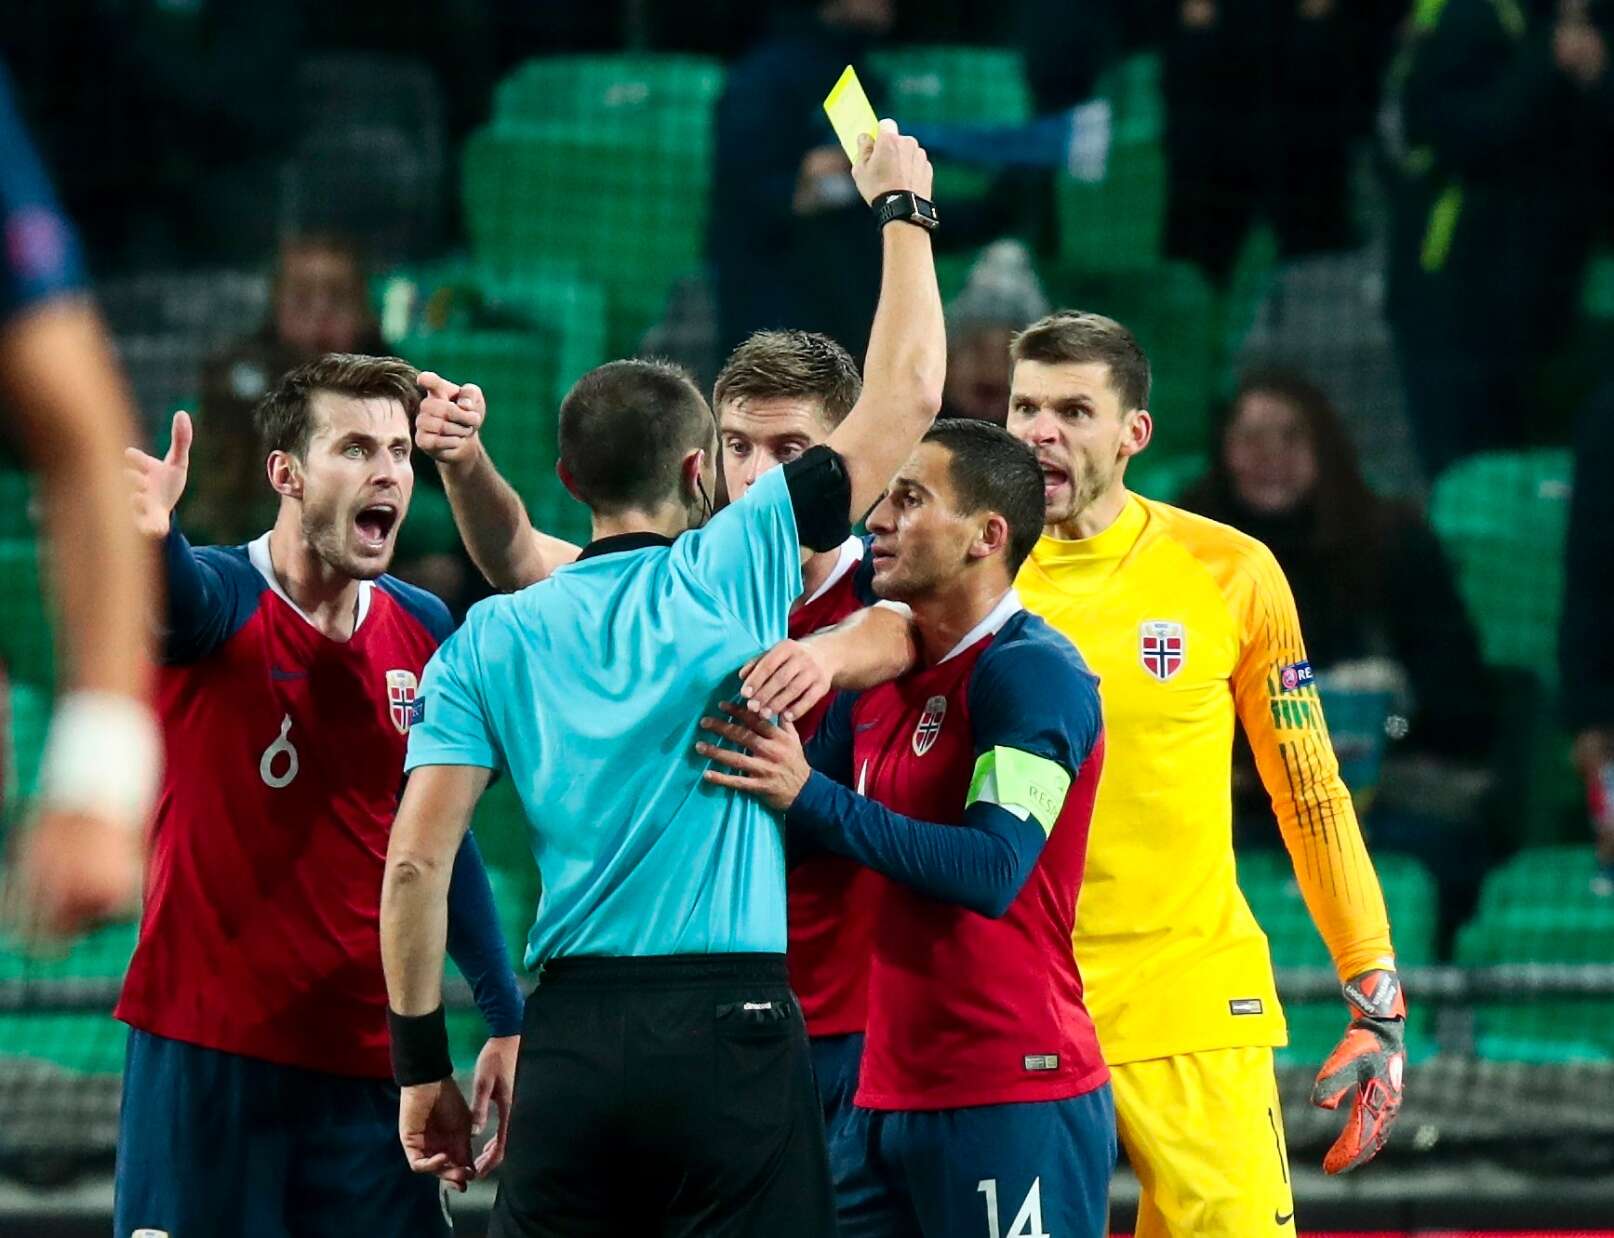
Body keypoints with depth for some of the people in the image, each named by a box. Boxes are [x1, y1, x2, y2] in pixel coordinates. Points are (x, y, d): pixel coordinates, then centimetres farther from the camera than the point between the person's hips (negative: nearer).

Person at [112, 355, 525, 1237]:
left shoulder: (423, 629, 7)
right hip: (206, 1053, -4)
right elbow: (180, 595, -33)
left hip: (367, 1061, 4)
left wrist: (507, 1024, 14)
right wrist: (151, 536, -57)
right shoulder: (221, 600, -7)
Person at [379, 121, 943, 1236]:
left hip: (571, 1032, 3)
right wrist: (903, 211, 21)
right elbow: (908, 394, 8)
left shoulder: (492, 636, 7)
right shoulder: (736, 569, 1)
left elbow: (416, 860, 1)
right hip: (729, 1027, -3)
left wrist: (421, 1062, 8)